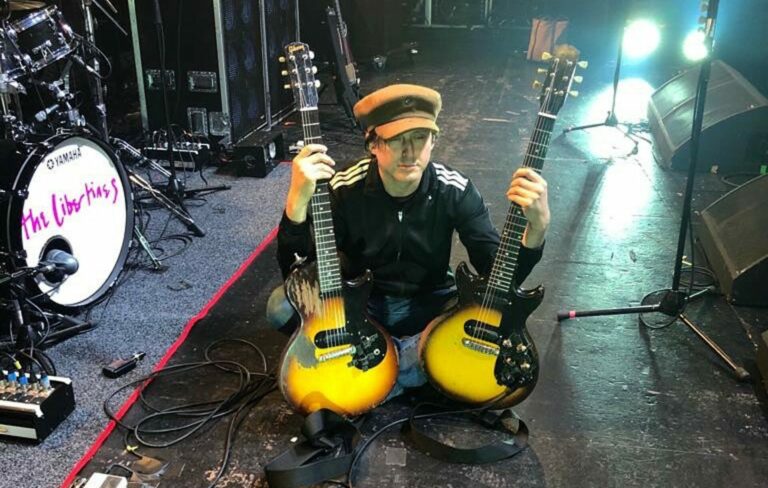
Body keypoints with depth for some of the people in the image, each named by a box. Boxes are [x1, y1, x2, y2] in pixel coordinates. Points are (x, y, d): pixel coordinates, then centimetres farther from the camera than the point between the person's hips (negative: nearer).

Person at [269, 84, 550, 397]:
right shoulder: (344, 190, -20)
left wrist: (536, 229, -40)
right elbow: (294, 272, -26)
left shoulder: (455, 191, -17)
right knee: (282, 306, -27)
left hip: (429, 305, 1)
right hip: (358, 304, 0)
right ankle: (416, 363, -17)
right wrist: (297, 200, -43)